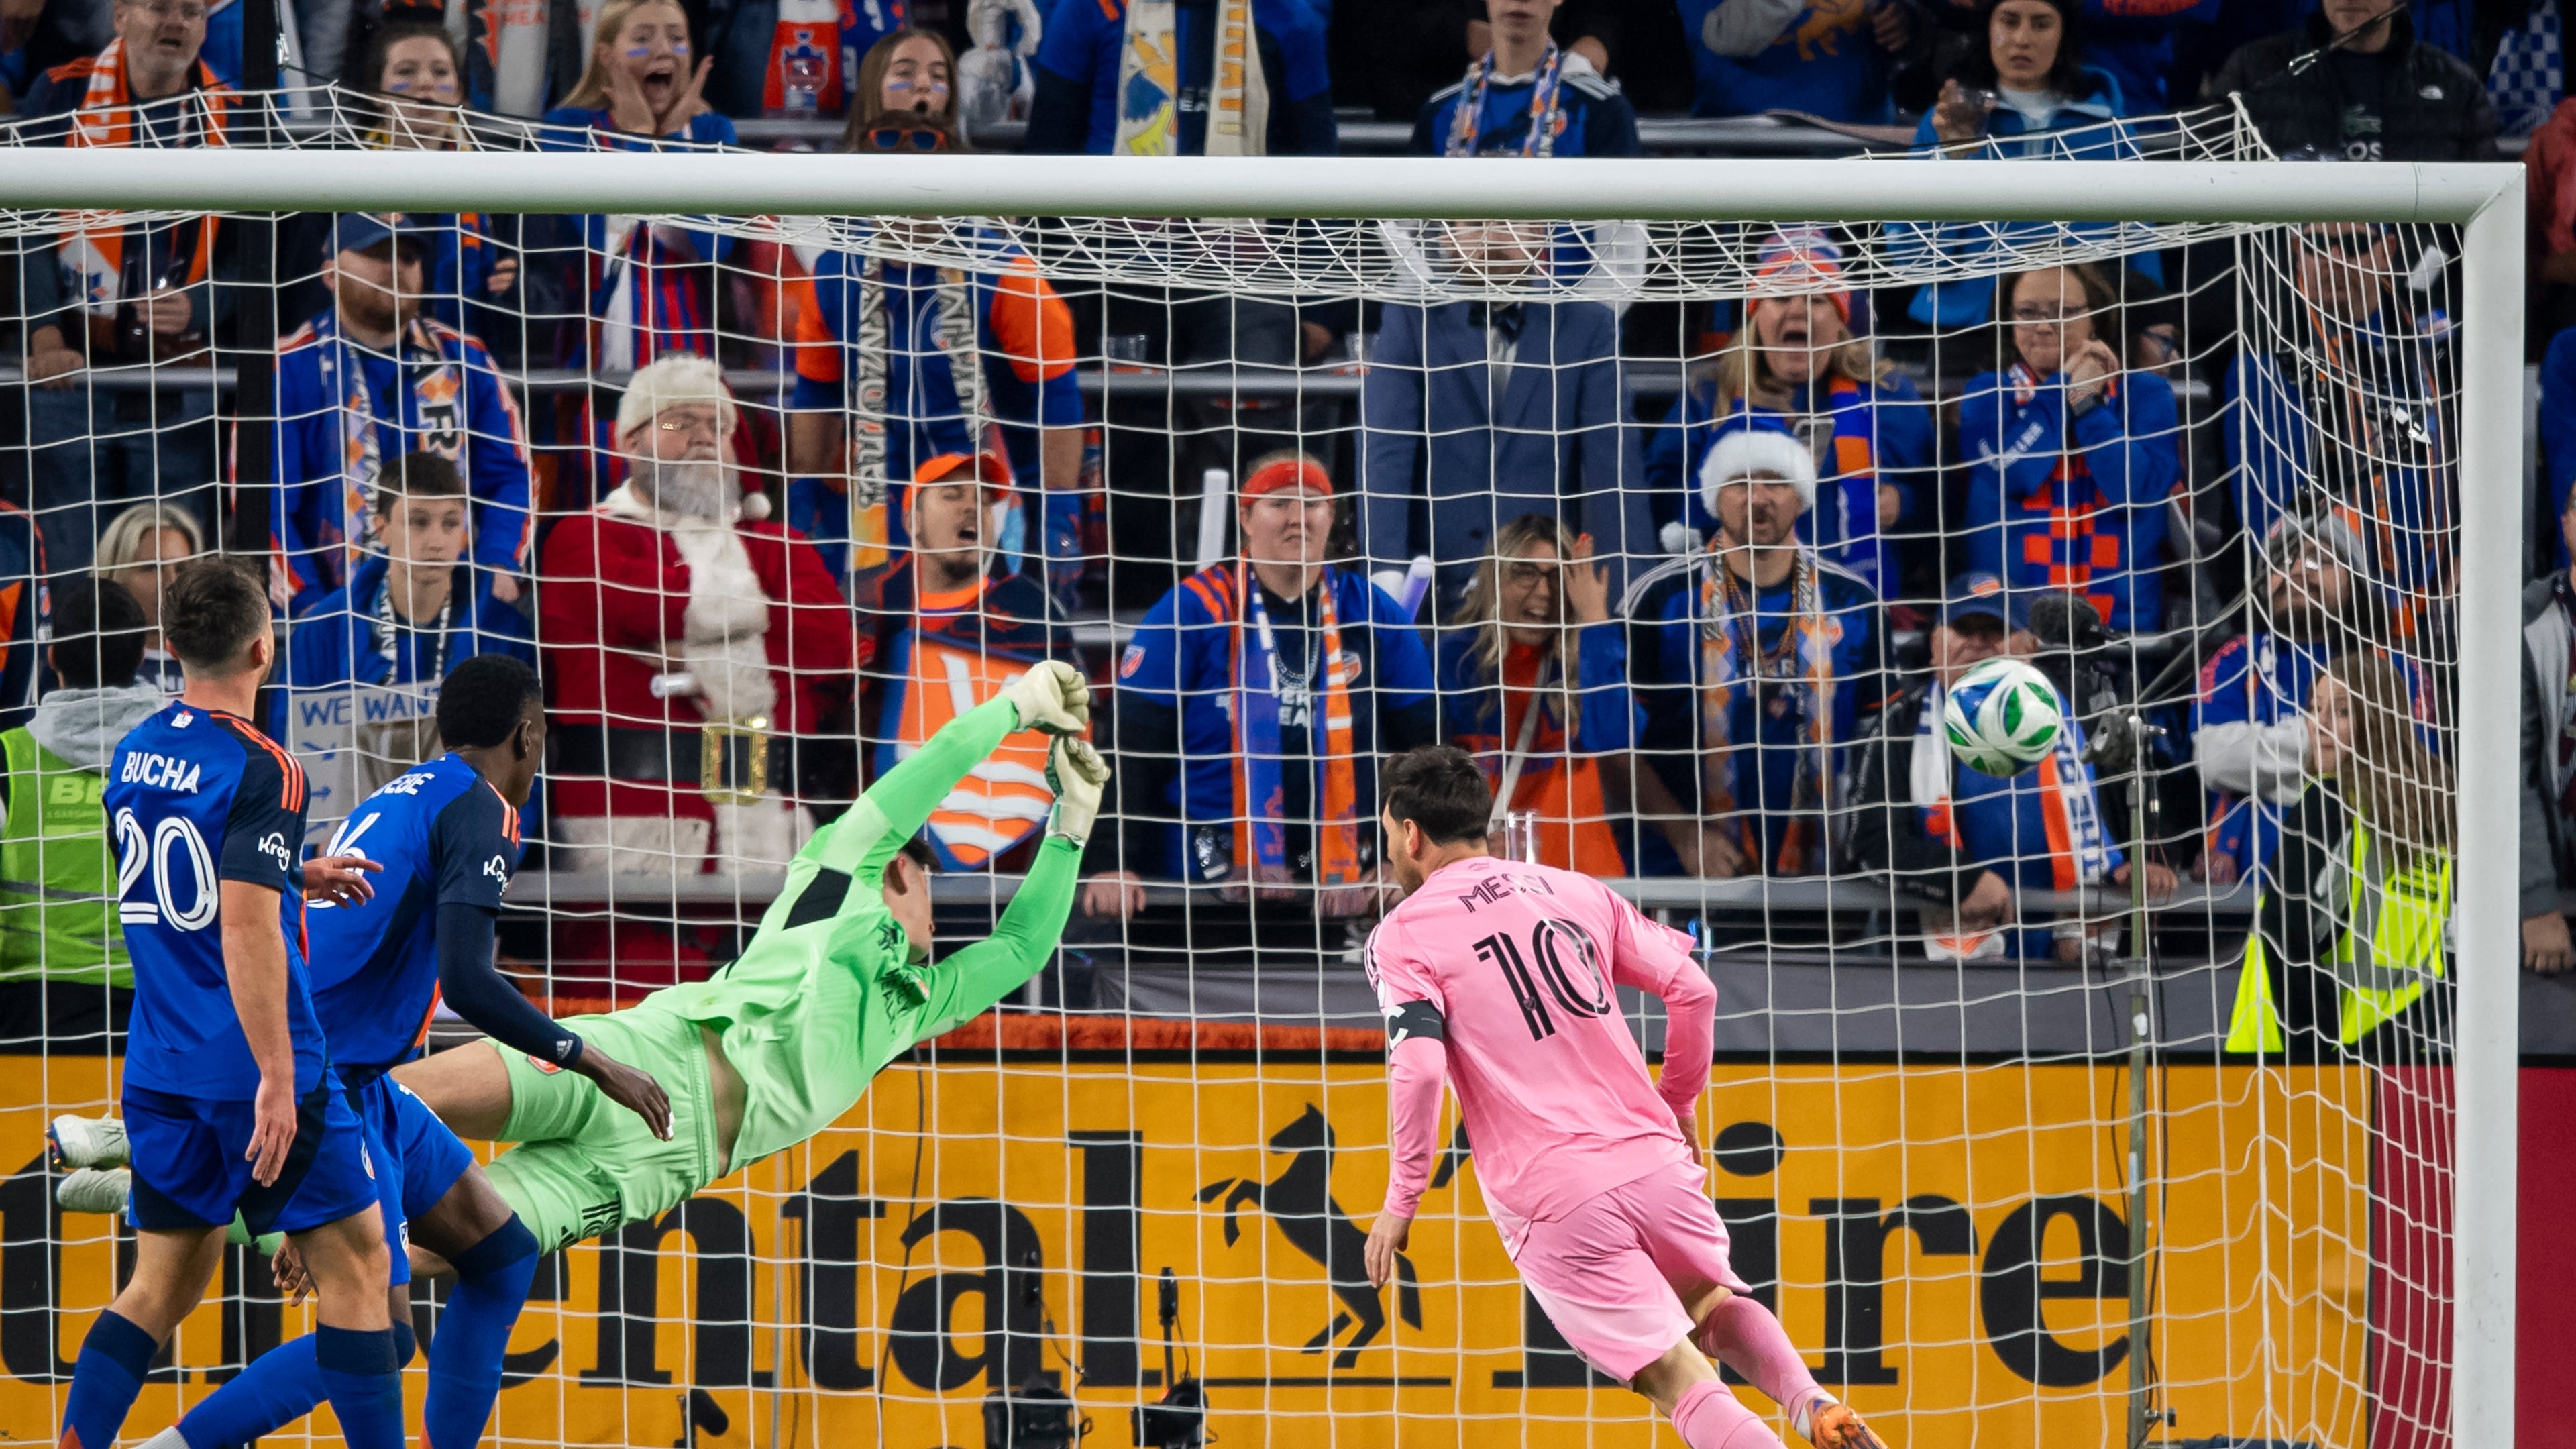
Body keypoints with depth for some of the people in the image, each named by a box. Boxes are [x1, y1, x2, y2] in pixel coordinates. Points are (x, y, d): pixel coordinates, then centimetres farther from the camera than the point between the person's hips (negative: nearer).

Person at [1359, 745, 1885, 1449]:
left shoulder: (1400, 938, 0)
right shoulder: (1577, 892, 14)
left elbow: (1418, 1069, -14)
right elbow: (1693, 991, 11)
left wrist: (1401, 1202, -5)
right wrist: (1679, 1107, 24)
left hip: (1551, 1207, -4)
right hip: (1655, 1163, 4)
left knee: (1677, 1378, -3)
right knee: (1716, 1305, 27)